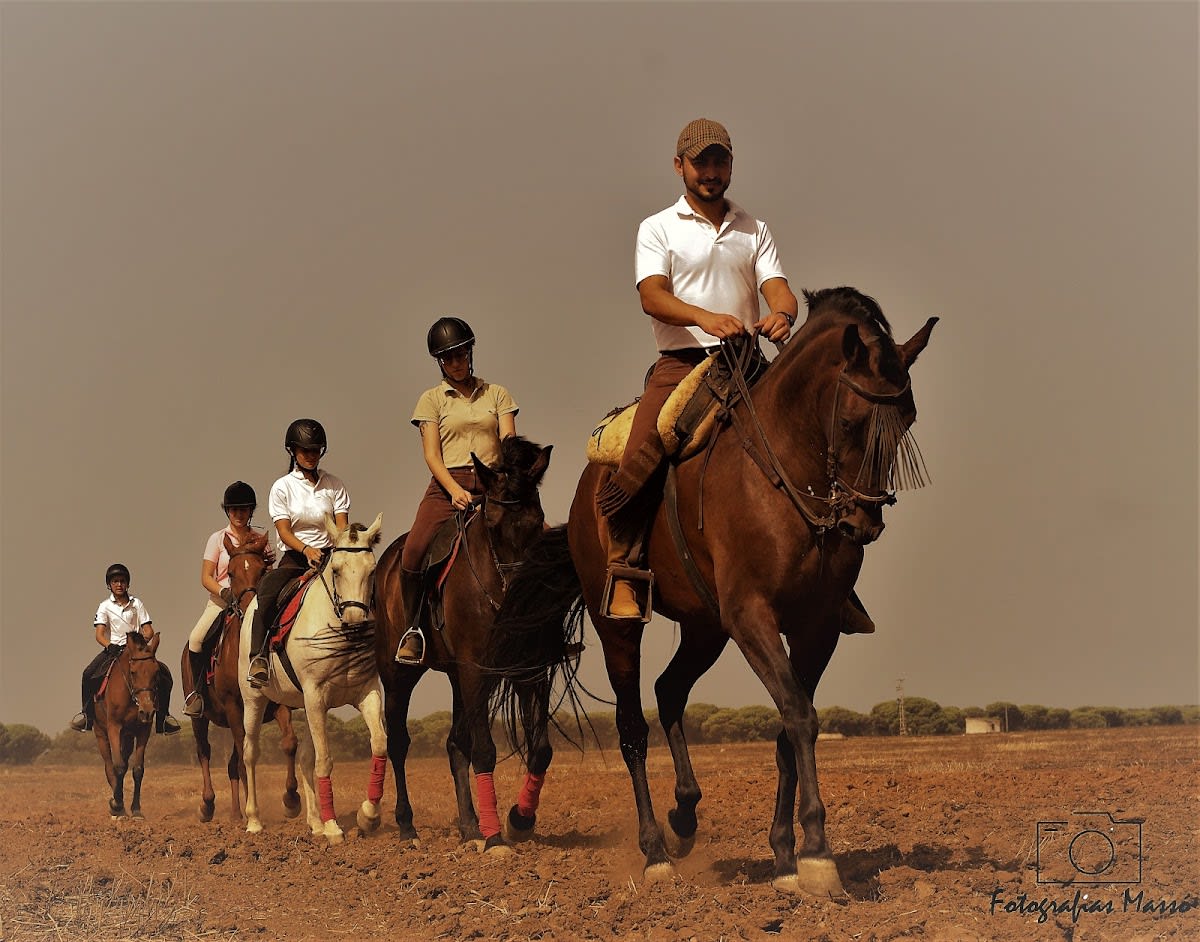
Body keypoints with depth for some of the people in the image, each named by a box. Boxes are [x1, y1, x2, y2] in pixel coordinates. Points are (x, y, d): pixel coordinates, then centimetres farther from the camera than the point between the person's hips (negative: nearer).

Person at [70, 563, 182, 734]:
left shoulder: (136, 603, 8)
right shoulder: (105, 606, 4)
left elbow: (149, 630, 3)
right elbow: (99, 634, -7)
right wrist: (109, 646, -28)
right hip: (113, 649, -1)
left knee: (163, 674, -19)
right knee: (89, 674, -26)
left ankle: (163, 715, -6)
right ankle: (87, 713, -9)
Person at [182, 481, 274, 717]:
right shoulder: (218, 539, 6)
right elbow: (206, 578, -1)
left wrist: (269, 563, -7)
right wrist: (225, 592, -18)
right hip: (221, 600, -1)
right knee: (196, 639, -26)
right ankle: (198, 691, -10)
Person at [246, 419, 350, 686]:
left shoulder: (334, 485, 10)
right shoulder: (282, 487, 4)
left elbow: (342, 526, 2)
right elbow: (284, 532, -5)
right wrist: (307, 550, -24)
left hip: (328, 555, 2)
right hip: (294, 558, -2)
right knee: (266, 591, -30)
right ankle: (258, 657, -35)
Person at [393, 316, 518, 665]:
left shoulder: (496, 394, 15)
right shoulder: (432, 400, 10)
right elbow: (432, 455, 0)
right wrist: (455, 490, -18)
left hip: (491, 485, 2)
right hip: (447, 486, -2)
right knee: (413, 551, -24)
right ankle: (413, 628, -7)